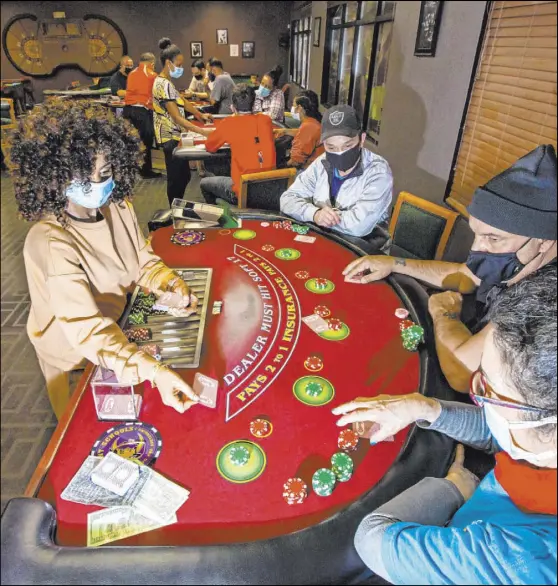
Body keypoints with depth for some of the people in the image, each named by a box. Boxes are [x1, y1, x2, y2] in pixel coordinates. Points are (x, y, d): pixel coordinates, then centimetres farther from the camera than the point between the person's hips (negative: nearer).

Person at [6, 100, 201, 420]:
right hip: (75, 356, -5)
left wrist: (172, 283, -23)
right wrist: (153, 371, -52)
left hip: (120, 329, 6)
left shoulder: (118, 207, -14)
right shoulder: (50, 243, -34)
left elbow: (144, 261, -2)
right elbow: (86, 329, -40)